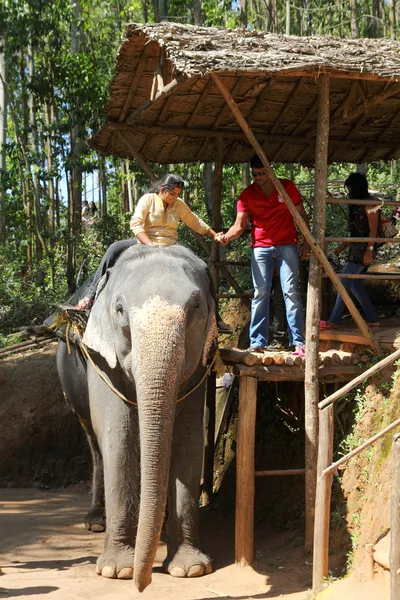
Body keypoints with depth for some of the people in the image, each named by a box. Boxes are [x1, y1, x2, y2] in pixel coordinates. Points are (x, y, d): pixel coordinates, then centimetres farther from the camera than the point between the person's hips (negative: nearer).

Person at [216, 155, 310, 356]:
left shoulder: (287, 187, 1)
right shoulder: (247, 195, 2)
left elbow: (302, 215, 8)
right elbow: (239, 225, -3)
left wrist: (306, 242, 0)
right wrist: (226, 237, -23)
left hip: (287, 245, -1)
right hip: (260, 247, 1)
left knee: (291, 292, -7)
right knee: (260, 293, -3)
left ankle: (298, 341, -7)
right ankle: (257, 342, -2)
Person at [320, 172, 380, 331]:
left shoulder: (369, 204, -8)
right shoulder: (356, 206, 20)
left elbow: (373, 230, -14)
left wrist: (369, 251, -21)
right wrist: (342, 247, 19)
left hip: (363, 250, -10)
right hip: (356, 249, 10)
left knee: (344, 283, -12)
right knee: (355, 285, 7)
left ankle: (333, 321, -14)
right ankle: (373, 319, 11)